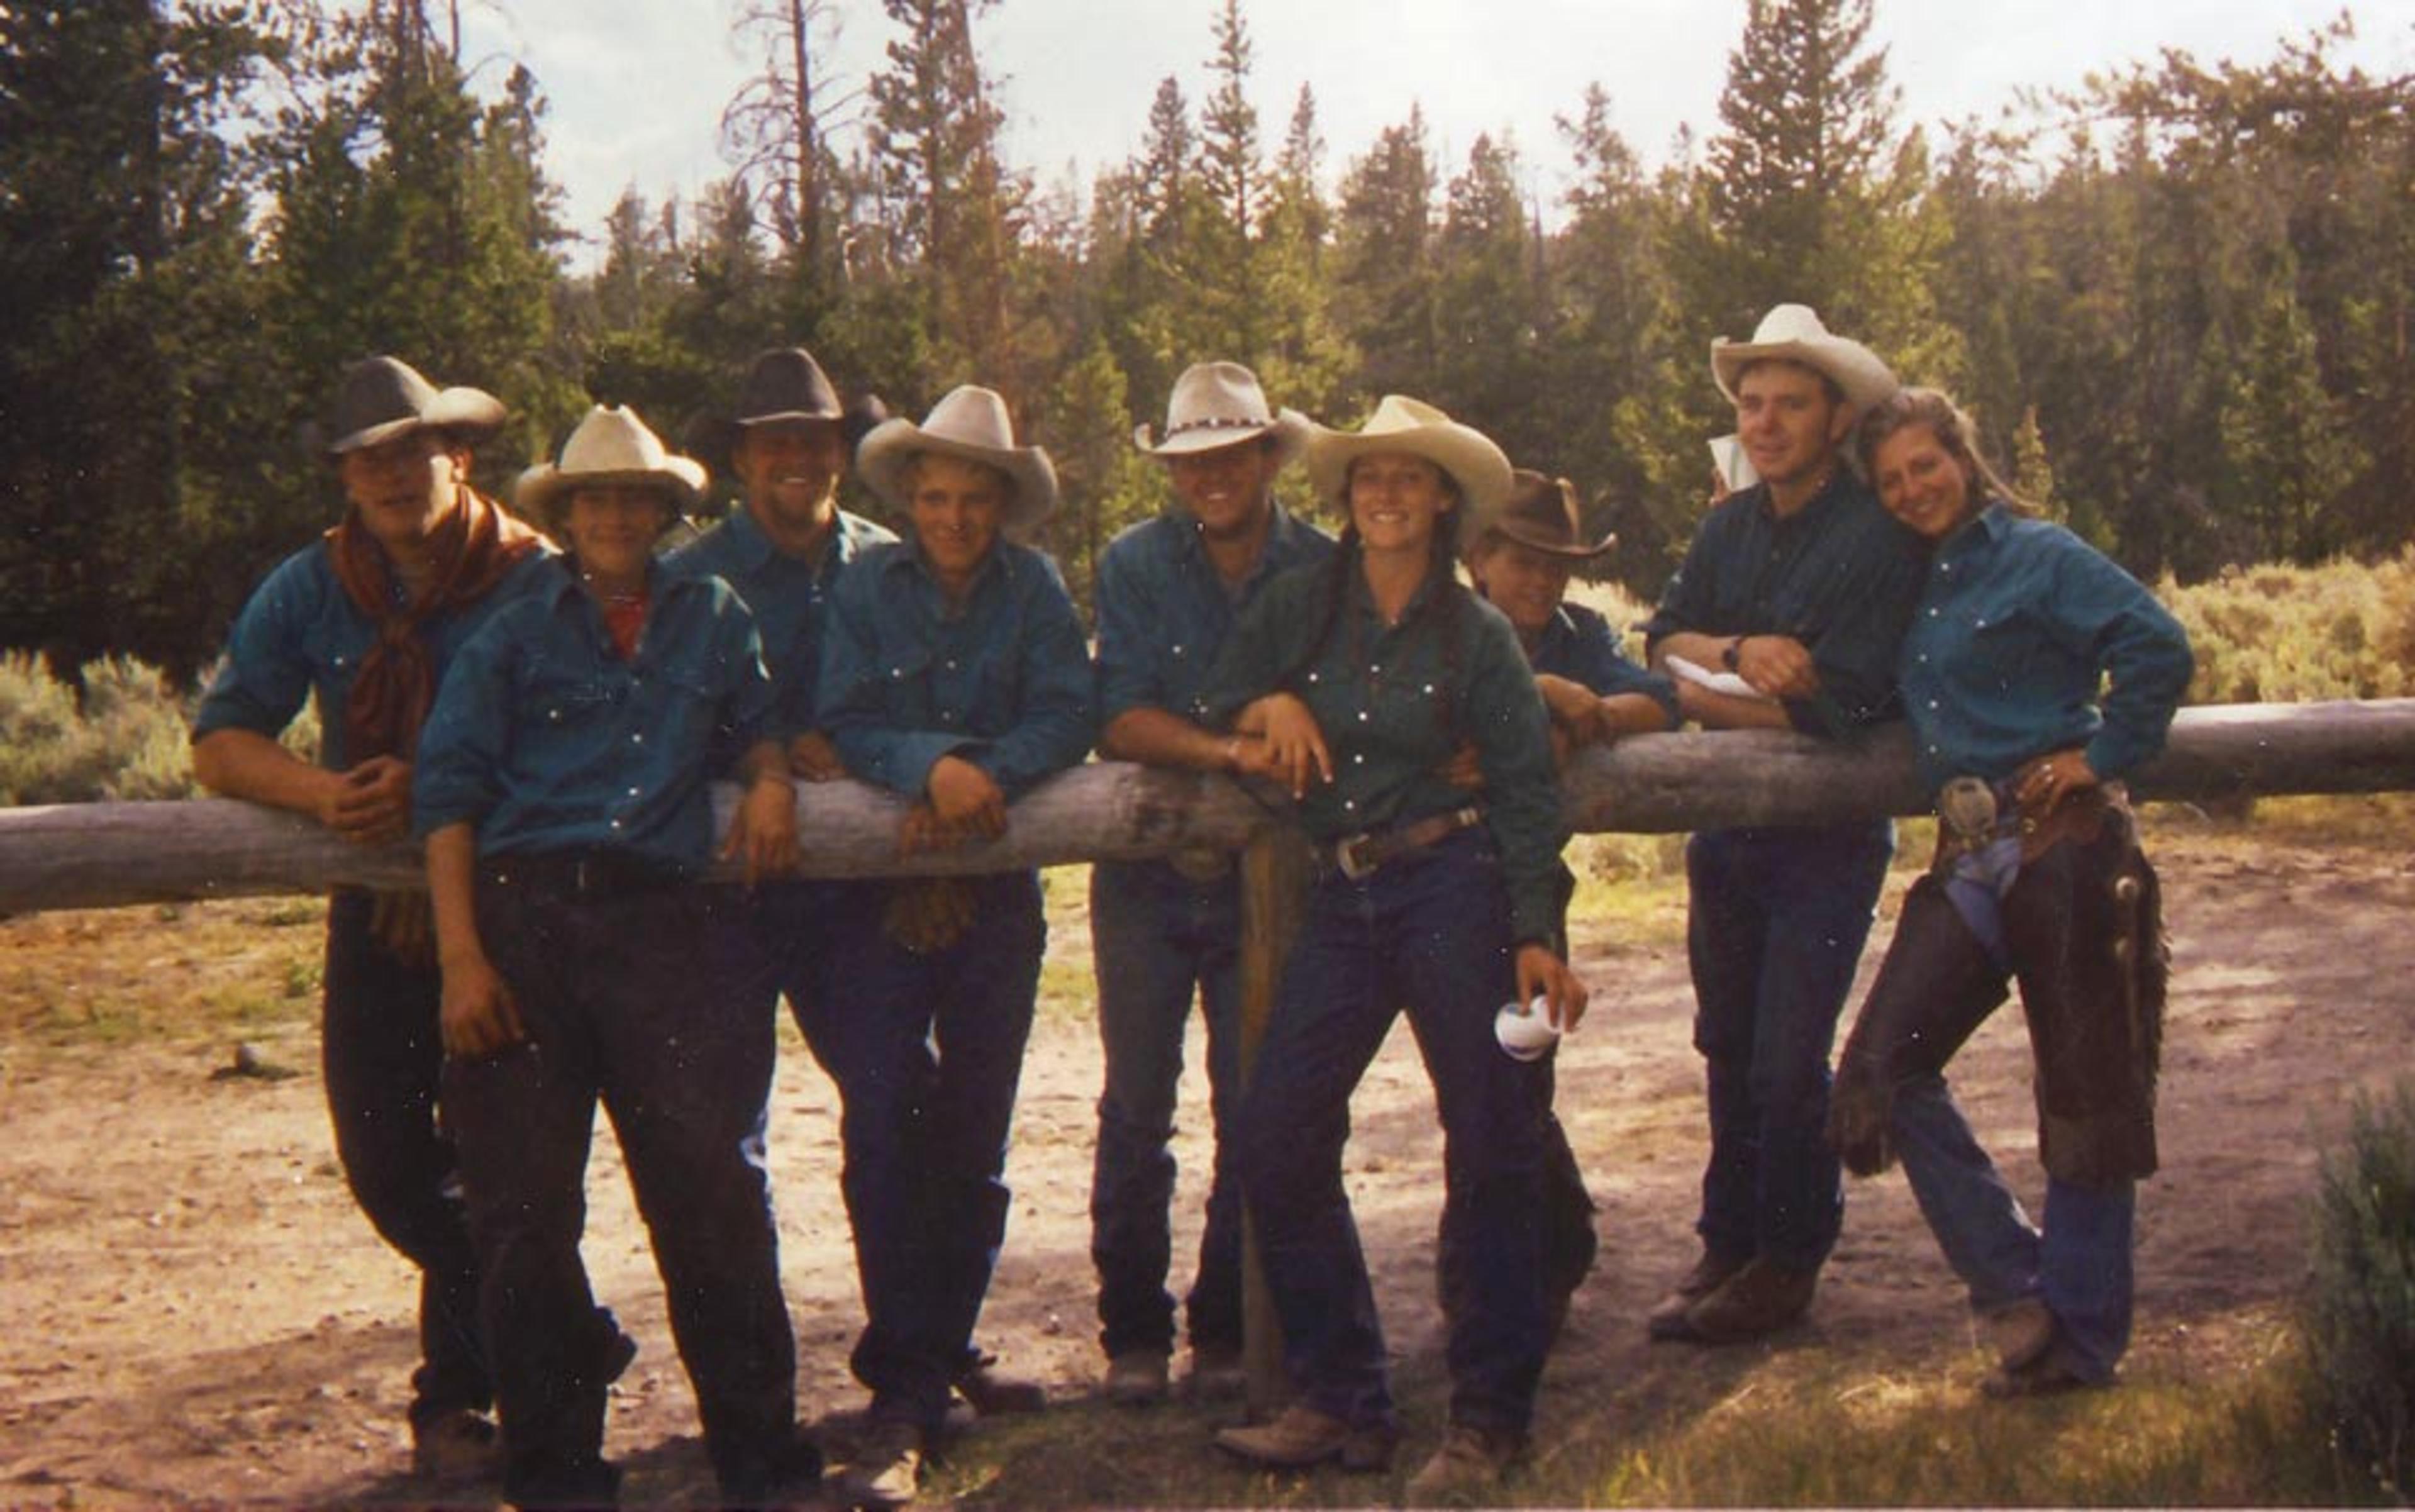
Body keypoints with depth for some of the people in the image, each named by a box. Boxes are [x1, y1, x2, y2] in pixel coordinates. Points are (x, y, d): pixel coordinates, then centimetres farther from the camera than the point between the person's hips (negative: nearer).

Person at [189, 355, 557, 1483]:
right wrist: (322, 791, -23)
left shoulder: (536, 580, -10)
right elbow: (220, 743, -4)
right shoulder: (309, 590, 1)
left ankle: (457, 1398, 16)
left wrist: (430, 786, -23)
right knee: (384, 1160, 3)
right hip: (379, 909, 4)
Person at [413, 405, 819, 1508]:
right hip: (524, 915, 0)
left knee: (713, 1185, -6)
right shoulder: (512, 633, 13)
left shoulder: (713, 617, 19)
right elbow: (447, 790, 5)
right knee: (523, 1207, 2)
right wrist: (460, 956, -6)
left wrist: (770, 780, 3)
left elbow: (753, 728, 29)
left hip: (668, 918, 0)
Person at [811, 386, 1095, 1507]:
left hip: (997, 893, 2)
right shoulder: (867, 586, 3)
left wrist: (983, 778, -21)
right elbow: (843, 721, -6)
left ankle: (944, 1349, 26)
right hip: (881, 891, -1)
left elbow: (1067, 718, -6)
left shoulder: (1034, 589, 5)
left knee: (975, 1131, 8)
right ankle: (905, 1393, -8)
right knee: (882, 1125, -11)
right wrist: (933, 767, -23)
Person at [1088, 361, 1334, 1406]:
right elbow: (1120, 721, -11)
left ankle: (1227, 1327, 19)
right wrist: (1233, 749, -25)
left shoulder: (1324, 571, 1)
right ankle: (1133, 1329, 17)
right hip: (1149, 872, 0)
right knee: (1136, 1106, 4)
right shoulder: (1135, 564, -2)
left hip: (1268, 875, 1)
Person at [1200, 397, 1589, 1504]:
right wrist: (1272, 706, -6)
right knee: (1277, 1141, -2)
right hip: (1342, 899, 4)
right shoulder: (1299, 604, 9)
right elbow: (1217, 694, 16)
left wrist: (1536, 937, -9)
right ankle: (1342, 1404, 12)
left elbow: (1526, 791, -1)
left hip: (1453, 884, -3)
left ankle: (1489, 1419, 11)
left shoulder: (1477, 633, 1)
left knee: (1489, 1147, -2)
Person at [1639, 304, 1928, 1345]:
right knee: (1729, 1049, 13)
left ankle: (1790, 1259, 12)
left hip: (1827, 835, -6)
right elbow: (1664, 638, 0)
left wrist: (1700, 693, -9)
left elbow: (1833, 710, -20)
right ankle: (1727, 1243, 26)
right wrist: (1740, 654, -20)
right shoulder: (1730, 527, 8)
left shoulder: (1877, 539, -14)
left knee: (1787, 1060, -5)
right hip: (1726, 826, 6)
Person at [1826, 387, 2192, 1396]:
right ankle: (2016, 1289, 5)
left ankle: (2081, 1339, 12)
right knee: (1884, 1065, -4)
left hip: (2065, 848, -7)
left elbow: (2159, 648, -14)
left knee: (2086, 1089, 1)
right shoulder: (1909, 584, 17)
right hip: (1970, 861, 7)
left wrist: (2104, 754, -12)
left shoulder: (2035, 557, -4)